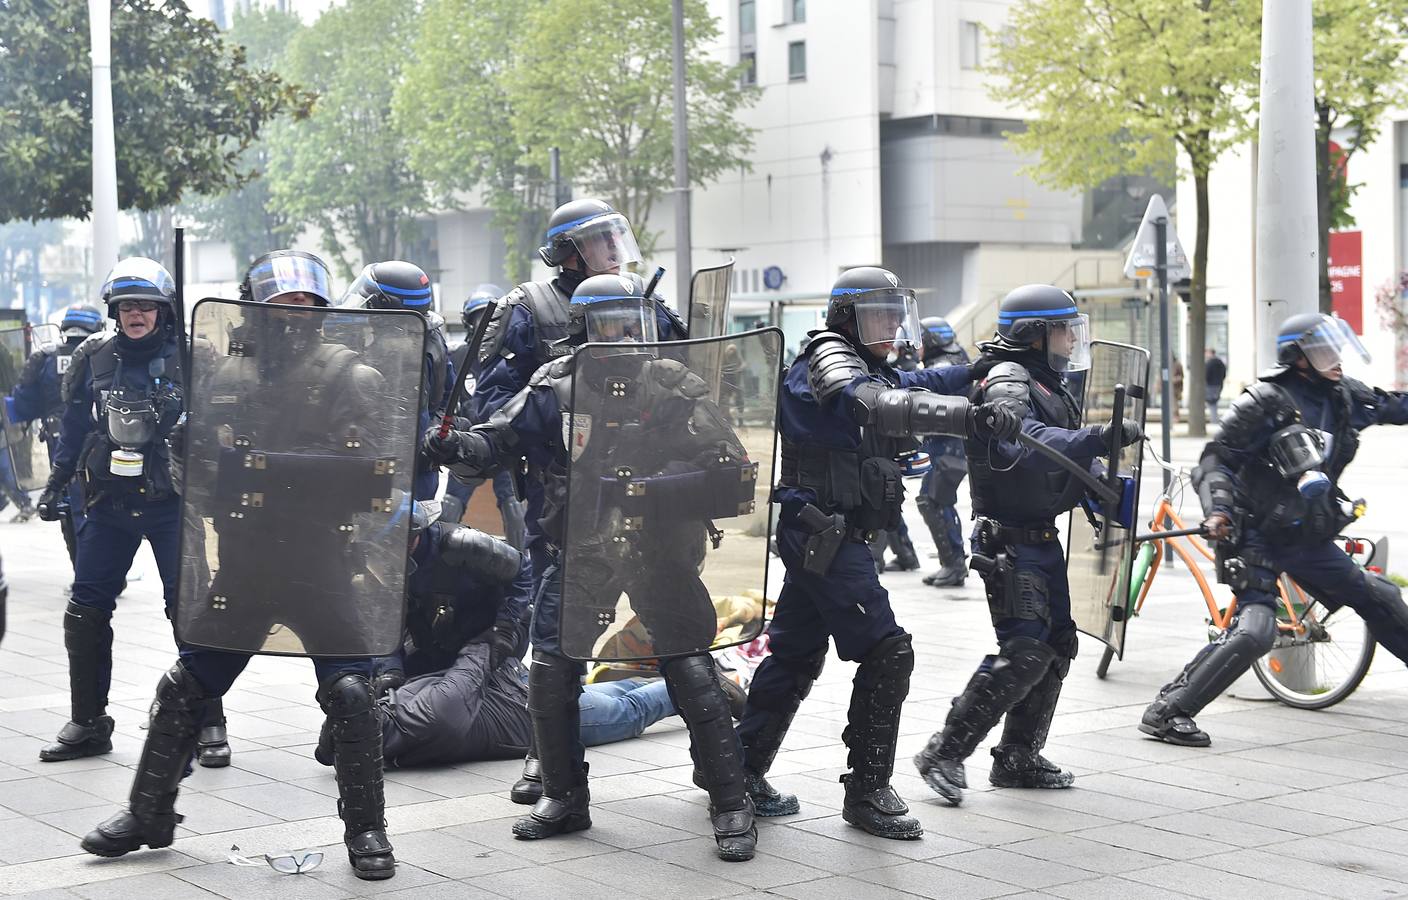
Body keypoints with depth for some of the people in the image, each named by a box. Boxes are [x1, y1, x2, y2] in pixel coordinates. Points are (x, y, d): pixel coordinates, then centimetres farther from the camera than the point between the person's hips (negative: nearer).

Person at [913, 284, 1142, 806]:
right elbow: (1026, 444, -34)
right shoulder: (1007, 382, -15)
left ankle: (1018, 759, 21)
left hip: (1042, 538, 10)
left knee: (1056, 647, 12)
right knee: (1024, 652, -16)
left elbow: (1063, 455, 23)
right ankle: (945, 753, -9)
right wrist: (1101, 439, -41)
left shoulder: (1047, 385, 18)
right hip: (1009, 541, -10)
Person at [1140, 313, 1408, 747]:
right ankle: (1167, 712, -16)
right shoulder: (1265, 402, -15)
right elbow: (1217, 458, -14)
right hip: (1260, 539, -8)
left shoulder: (1344, 395, 6)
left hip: (1311, 539, 8)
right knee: (1254, 630, -22)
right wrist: (1218, 509, -29)